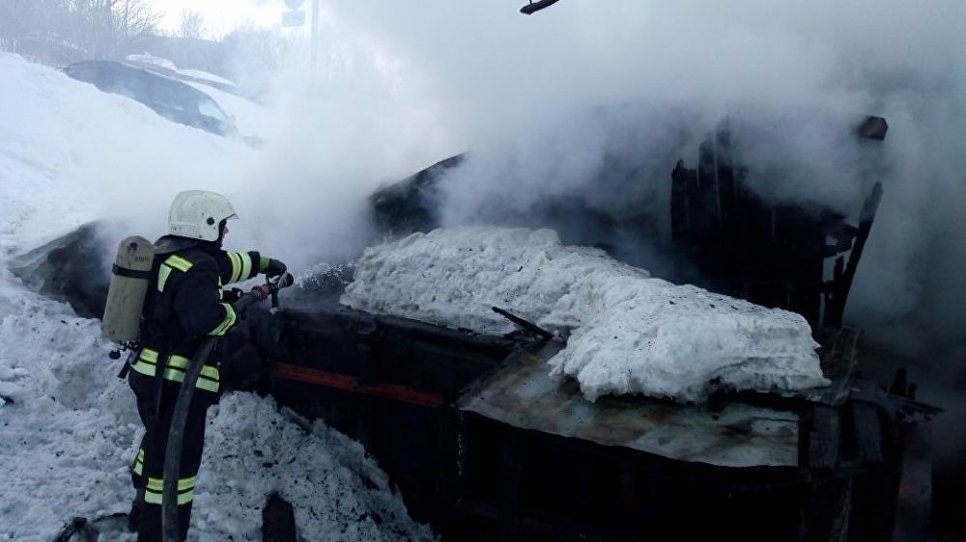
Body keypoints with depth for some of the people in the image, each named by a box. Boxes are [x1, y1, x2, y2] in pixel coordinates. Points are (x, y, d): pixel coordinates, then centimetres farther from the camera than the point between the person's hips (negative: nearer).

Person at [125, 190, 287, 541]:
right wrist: (234, 313, -16)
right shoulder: (195, 265, -20)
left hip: (149, 373, 11)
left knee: (158, 443, 29)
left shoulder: (167, 252, 10)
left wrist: (262, 263, 33)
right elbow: (204, 316, -35)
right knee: (176, 464, -3)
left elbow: (224, 264, 24)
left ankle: (143, 511, 49)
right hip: (177, 383, -11)